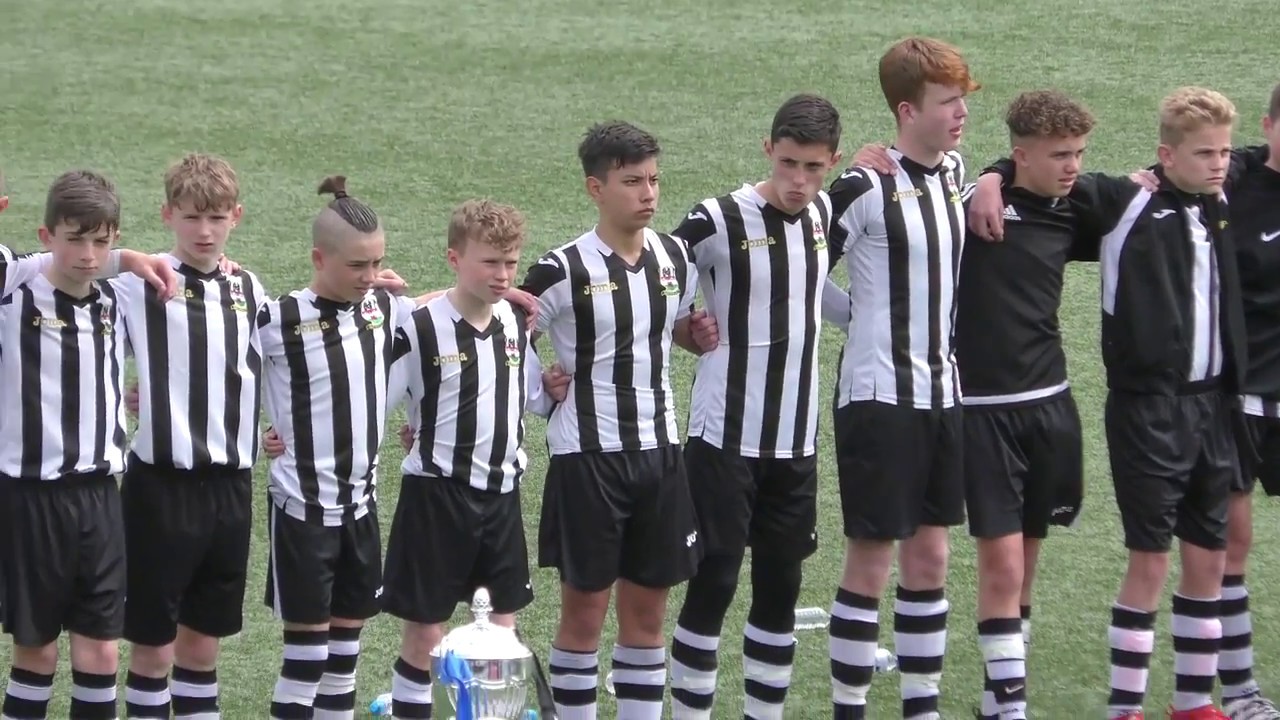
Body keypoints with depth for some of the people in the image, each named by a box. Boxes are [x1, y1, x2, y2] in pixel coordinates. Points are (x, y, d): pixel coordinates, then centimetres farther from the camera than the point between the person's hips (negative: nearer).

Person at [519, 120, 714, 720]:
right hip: (587, 455, -5)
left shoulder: (676, 258, 5)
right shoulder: (564, 271, -10)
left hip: (658, 452, 5)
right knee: (585, 609, 1)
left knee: (647, 611, 8)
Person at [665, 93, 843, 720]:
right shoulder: (720, 221, -13)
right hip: (725, 438, -5)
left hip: (797, 441, 5)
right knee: (713, 584, -3)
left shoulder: (826, 215, 6)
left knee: (780, 588, 10)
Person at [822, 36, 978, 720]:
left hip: (942, 393, 7)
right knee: (871, 562, -2)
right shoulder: (865, 190, -15)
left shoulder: (956, 172, 7)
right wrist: (866, 321, -5)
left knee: (929, 556, 11)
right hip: (878, 396, -7)